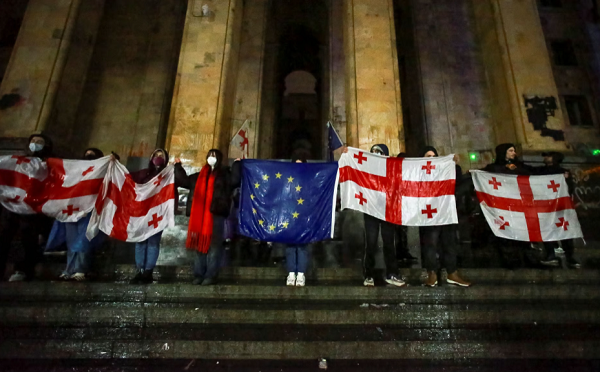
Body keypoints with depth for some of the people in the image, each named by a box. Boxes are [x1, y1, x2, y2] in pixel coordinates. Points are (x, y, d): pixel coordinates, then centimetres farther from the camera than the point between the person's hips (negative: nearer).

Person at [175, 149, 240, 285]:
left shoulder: (225, 174, 6)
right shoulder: (200, 175, 22)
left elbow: (235, 180, -12)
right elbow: (184, 181, 30)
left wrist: (236, 164, -11)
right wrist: (178, 166, 32)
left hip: (216, 214, -6)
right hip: (199, 215, 6)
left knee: (213, 245, -4)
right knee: (199, 244, 8)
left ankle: (211, 276, 0)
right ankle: (199, 275, 15)